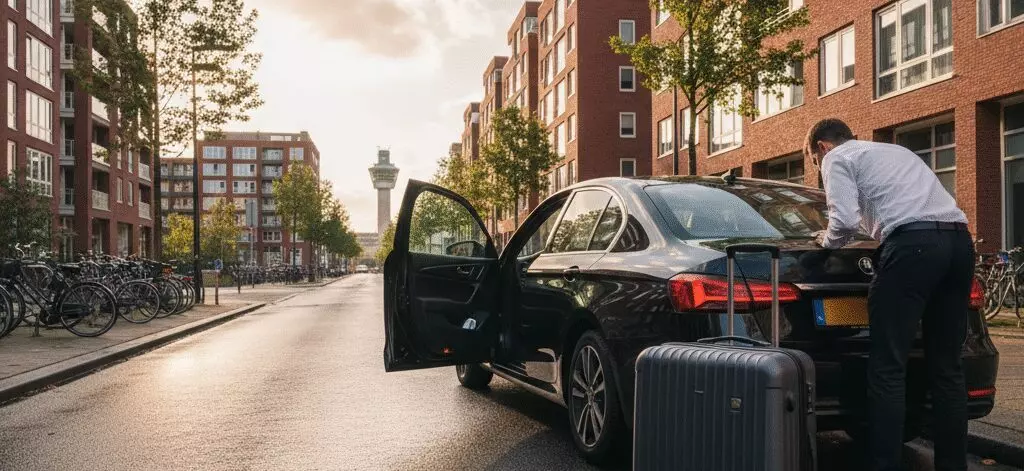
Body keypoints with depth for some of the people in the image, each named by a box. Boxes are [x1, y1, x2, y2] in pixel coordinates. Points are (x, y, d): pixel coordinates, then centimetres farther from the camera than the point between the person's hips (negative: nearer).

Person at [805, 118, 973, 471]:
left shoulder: (837, 158, 10)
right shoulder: (894, 151, 34)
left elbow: (845, 220, -5)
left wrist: (828, 241, 14)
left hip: (914, 244, -8)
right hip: (959, 239, 8)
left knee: (888, 368, -5)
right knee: (947, 366, 12)